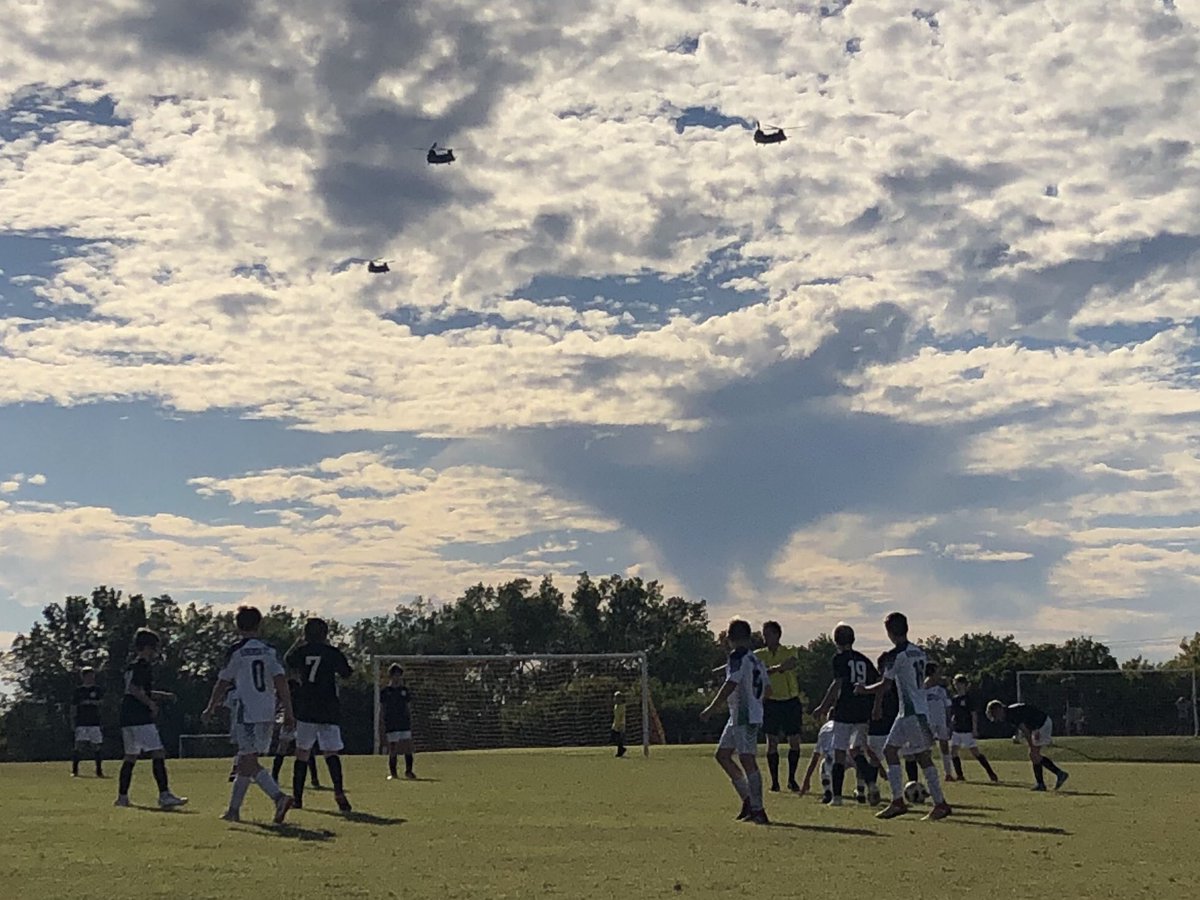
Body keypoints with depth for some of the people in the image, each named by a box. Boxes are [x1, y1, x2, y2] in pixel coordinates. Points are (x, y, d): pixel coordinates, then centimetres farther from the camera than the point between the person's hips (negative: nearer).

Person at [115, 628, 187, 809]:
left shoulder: (132, 666, 20)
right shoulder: (143, 665, -10)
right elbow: (135, 689, -21)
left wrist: (163, 695, 26)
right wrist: (152, 704, -13)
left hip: (127, 719, 10)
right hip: (140, 718, -10)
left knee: (130, 756, 15)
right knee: (158, 754, -13)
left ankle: (122, 797, 17)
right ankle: (165, 795, -20)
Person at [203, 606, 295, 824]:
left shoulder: (236, 651, -4)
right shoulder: (270, 650, 7)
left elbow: (223, 683, 2)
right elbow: (281, 681, -1)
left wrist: (211, 708, 16)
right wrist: (288, 711, 0)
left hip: (247, 714, -6)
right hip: (268, 714, 6)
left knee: (249, 762, -9)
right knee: (245, 761, 14)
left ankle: (279, 797, -28)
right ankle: (234, 809, 20)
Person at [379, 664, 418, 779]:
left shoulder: (405, 691, 10)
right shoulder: (385, 692, 3)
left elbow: (409, 709, 13)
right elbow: (382, 711, 4)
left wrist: (411, 725, 9)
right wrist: (382, 729, 0)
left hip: (405, 726, 2)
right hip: (391, 726, -2)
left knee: (408, 749, -6)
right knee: (392, 751, -1)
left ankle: (408, 771, 3)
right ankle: (392, 773, 8)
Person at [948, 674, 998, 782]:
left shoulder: (969, 698, -6)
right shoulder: (954, 699, 11)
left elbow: (974, 715, -9)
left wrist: (974, 730, -13)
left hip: (968, 730, -6)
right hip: (957, 730, 6)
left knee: (975, 752, -8)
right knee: (953, 750, -4)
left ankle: (991, 773, -1)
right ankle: (959, 775, 2)